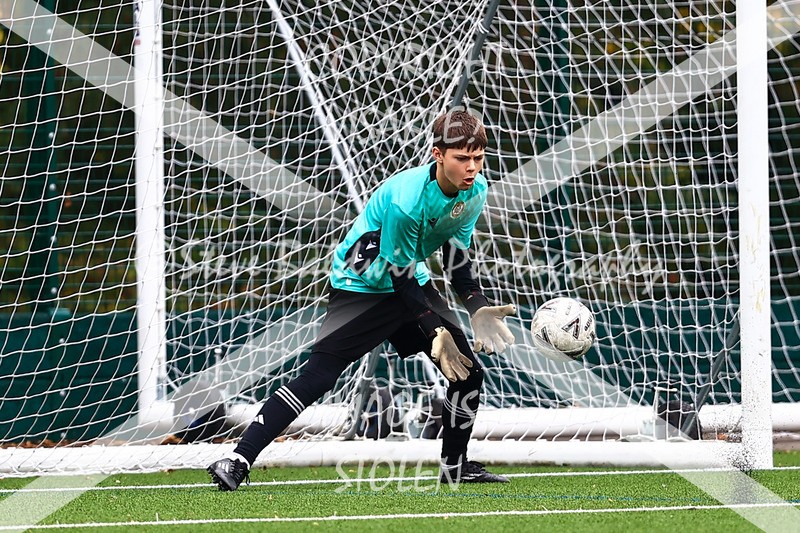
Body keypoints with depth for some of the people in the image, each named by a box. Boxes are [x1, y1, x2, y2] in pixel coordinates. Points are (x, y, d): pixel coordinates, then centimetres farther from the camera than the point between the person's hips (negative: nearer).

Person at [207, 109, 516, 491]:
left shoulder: (476, 190, -10)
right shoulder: (404, 200, -33)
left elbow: (456, 256, 4)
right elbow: (401, 276, -24)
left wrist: (478, 309, -7)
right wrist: (436, 332, -24)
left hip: (413, 283, 7)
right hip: (361, 285, -7)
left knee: (468, 372, 2)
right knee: (317, 376, -19)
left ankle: (455, 467, 21)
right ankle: (237, 461, -21)